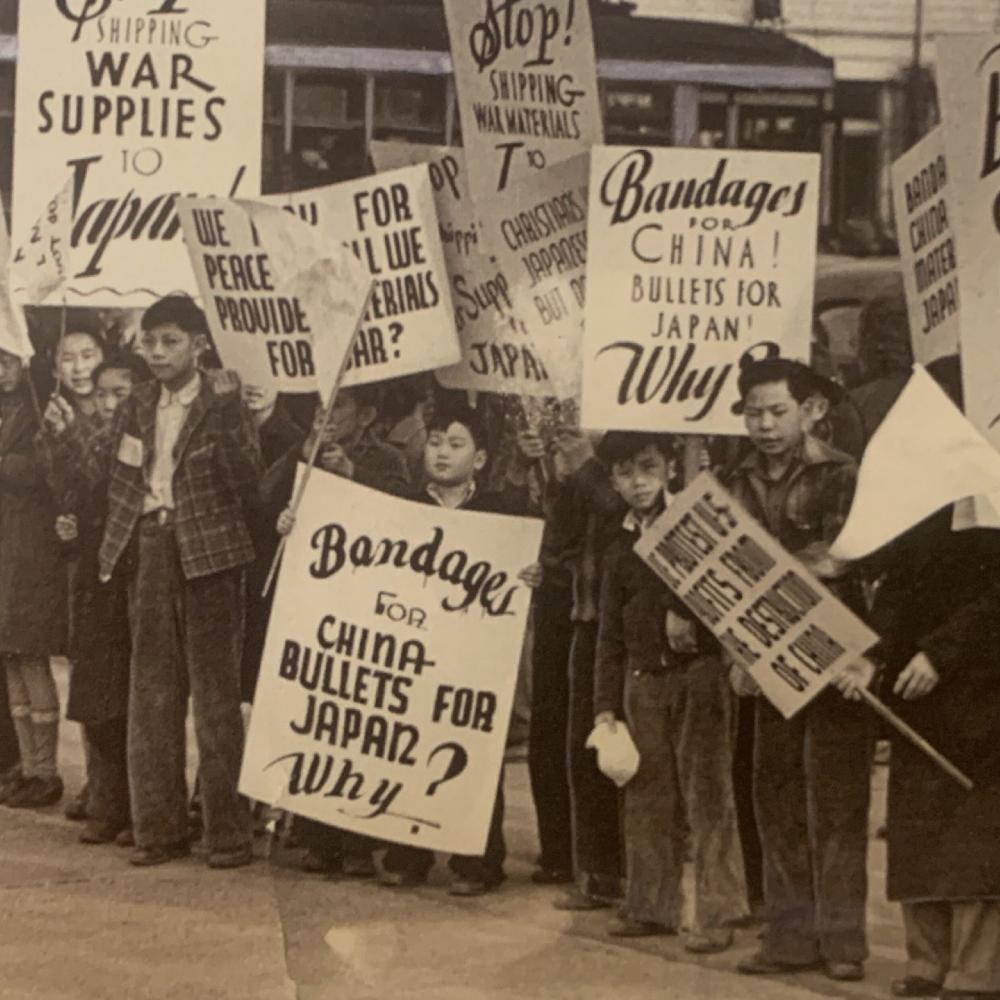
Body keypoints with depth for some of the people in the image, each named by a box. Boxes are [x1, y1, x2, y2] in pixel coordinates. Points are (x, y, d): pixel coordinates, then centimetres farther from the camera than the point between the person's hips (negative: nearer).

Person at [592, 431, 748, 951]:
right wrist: (606, 706, 8)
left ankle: (716, 913, -1)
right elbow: (611, 635, 14)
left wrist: (686, 611, -20)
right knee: (647, 796, 9)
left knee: (707, 791, -5)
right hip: (644, 679, 5)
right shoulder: (620, 548, 13)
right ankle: (650, 906, 19)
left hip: (699, 673, -5)